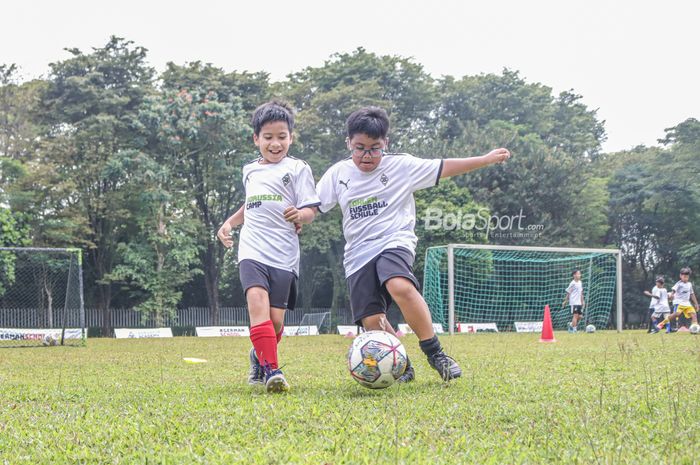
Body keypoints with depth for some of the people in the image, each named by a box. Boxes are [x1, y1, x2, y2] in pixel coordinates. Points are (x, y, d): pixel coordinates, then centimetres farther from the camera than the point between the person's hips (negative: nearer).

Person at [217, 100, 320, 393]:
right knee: (257, 299, -24)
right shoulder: (250, 171, 17)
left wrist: (299, 215, -24)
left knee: (276, 319, -3)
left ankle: (259, 357, 29)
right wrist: (230, 223, 24)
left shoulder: (297, 169, 3)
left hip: (284, 255, -2)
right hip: (252, 251, 2)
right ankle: (271, 369, -27)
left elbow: (310, 210, -3)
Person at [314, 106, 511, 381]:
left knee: (401, 287, -35)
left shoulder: (401, 166, 3)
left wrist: (485, 160, 2)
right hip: (358, 253, 3)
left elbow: (444, 168, 5)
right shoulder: (338, 173, 9)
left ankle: (435, 353, -23)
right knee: (371, 321, -10)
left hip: (395, 242, -3)